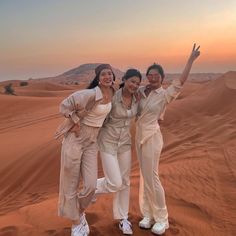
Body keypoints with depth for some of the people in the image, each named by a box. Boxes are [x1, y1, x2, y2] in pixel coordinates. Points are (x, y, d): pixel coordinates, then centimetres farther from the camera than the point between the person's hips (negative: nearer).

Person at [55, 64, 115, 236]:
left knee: (91, 185, -1)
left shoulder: (112, 92, 1)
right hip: (75, 139, -5)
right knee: (71, 184, 5)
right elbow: (65, 105, -17)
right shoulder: (91, 94, -21)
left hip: (91, 141, 6)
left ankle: (80, 213, 29)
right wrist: (76, 123, -14)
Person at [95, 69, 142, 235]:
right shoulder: (112, 97, -21)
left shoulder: (136, 98, -5)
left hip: (125, 142, 6)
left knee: (125, 182, 10)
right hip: (108, 142, -5)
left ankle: (123, 218, 27)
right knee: (115, 183, -7)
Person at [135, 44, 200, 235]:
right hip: (140, 136, 6)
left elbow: (181, 82, -25)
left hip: (152, 137, -6)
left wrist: (191, 59, -26)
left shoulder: (165, 95, -10)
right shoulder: (142, 91, 5)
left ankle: (162, 219, 14)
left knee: (151, 177, -3)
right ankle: (148, 214, 26)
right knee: (145, 176, 12)